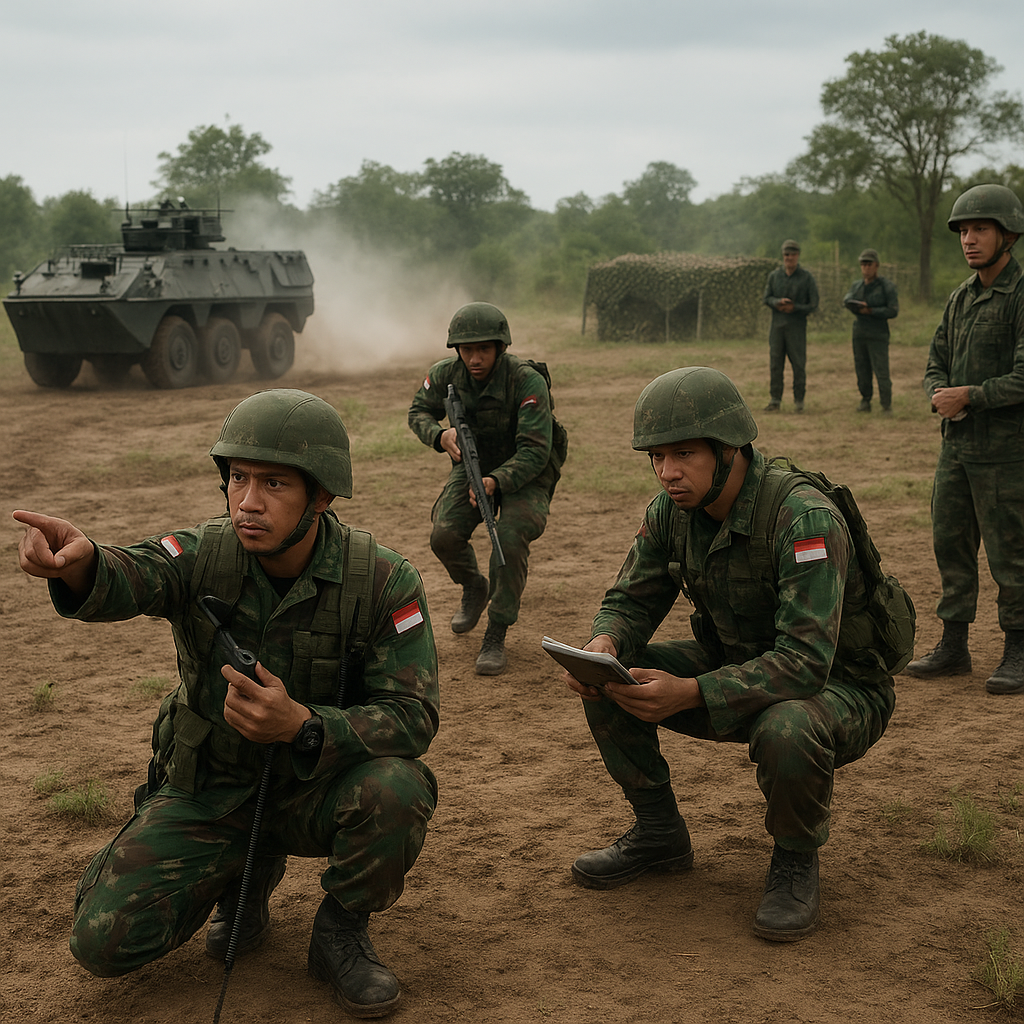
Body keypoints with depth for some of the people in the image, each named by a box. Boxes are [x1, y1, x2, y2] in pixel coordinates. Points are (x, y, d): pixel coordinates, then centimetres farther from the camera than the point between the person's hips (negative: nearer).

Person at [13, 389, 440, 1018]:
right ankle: (249, 873, 17)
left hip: (317, 787, -1)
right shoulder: (204, 556, -16)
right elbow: (127, 578, -37)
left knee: (396, 788, -34)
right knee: (104, 943, -11)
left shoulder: (385, 582, -19)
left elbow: (412, 716, -22)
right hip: (208, 791, 2)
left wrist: (301, 726, -39)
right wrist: (79, 561, -63)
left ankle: (341, 931, -3)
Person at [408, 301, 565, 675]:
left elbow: (534, 451, -31)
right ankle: (474, 588, 19)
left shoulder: (528, 381, -30)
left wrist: (496, 482, -47)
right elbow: (419, 411, 3)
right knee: (444, 536, -17)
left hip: (524, 472, -4)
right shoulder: (445, 374, -16)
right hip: (473, 464, 4)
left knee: (510, 539, -28)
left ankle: (495, 637, -14)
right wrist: (440, 435, -20)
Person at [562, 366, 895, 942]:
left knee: (786, 732, -40)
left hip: (839, 686, -6)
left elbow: (804, 663, -36)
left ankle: (796, 859, -6)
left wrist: (689, 694, -44)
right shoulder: (672, 511, -8)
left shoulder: (804, 517, -31)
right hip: (737, 668, 6)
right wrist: (603, 646, -24)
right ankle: (660, 834, 8)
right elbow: (631, 601, 1)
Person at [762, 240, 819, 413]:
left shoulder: (806, 278, 1)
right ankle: (775, 400, 9)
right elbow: (766, 298, 10)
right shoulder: (774, 275, 9)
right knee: (775, 364, 2)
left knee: (799, 364, -2)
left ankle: (799, 400, 6)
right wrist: (778, 302, -12)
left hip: (797, 326, -3)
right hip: (777, 325, 3)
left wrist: (795, 308, -15)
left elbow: (813, 304, 0)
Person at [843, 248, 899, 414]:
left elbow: (893, 311, -10)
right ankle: (865, 402, 18)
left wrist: (870, 311, -17)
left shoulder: (887, 286, -3)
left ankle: (887, 406, -4)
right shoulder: (856, 285, 13)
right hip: (859, 334, 5)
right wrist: (857, 305, -28)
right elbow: (847, 298, -6)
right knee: (862, 371, 7)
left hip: (878, 336, -5)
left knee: (881, 372, -10)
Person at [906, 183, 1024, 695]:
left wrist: (970, 395, -19)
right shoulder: (961, 298, 13)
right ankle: (953, 647, 20)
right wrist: (942, 396, -7)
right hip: (957, 443, 7)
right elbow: (937, 365, 14)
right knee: (951, 544, 10)